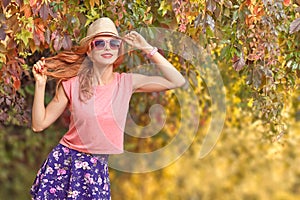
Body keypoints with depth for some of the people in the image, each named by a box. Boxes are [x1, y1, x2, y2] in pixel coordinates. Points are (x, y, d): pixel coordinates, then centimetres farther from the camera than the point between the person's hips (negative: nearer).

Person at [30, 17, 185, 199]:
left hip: (97, 169, 1)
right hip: (64, 163, -1)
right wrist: (40, 84, -13)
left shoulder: (127, 82, -1)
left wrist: (148, 49, -8)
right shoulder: (72, 84, -5)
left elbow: (178, 81, -7)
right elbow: (39, 124, -3)